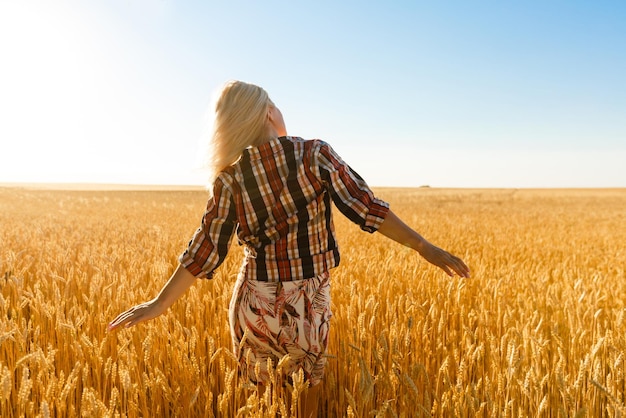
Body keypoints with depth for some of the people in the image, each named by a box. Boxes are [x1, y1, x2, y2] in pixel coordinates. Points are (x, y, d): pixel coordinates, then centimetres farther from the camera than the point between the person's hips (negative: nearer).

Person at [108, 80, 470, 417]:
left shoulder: (230, 179, -6)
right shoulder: (316, 155, -10)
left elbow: (207, 248, -6)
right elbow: (365, 208, -12)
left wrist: (161, 303, 3)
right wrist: (425, 248, -7)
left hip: (255, 305, 2)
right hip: (308, 305, -1)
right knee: (309, 384, 22)